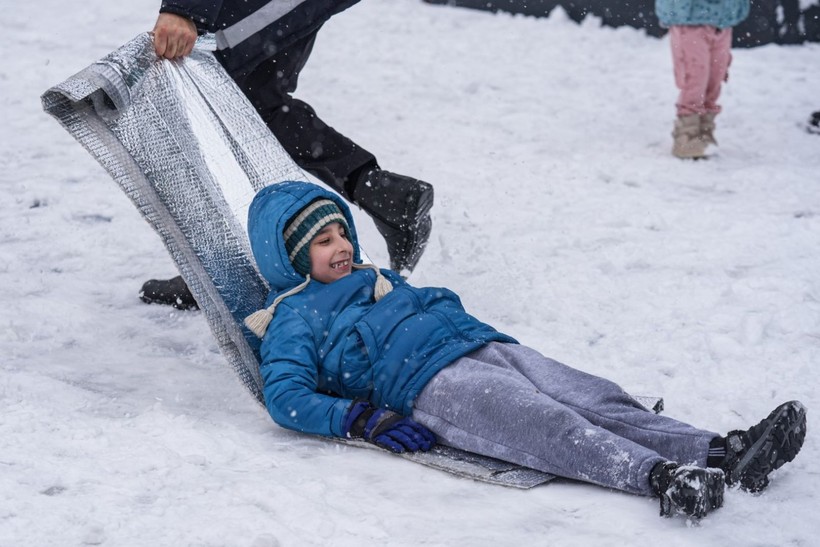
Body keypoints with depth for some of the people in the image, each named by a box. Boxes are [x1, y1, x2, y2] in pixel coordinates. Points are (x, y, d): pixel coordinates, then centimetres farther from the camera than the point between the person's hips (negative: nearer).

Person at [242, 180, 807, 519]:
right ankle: (659, 476, -53)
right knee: (543, 423, -32)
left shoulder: (374, 278, 35)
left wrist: (488, 342, 22)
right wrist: (364, 418, -18)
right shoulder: (295, 317, 10)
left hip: (485, 345, 8)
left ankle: (720, 453, -33)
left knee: (597, 399, -16)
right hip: (426, 382, -8)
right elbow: (286, 397, -4)